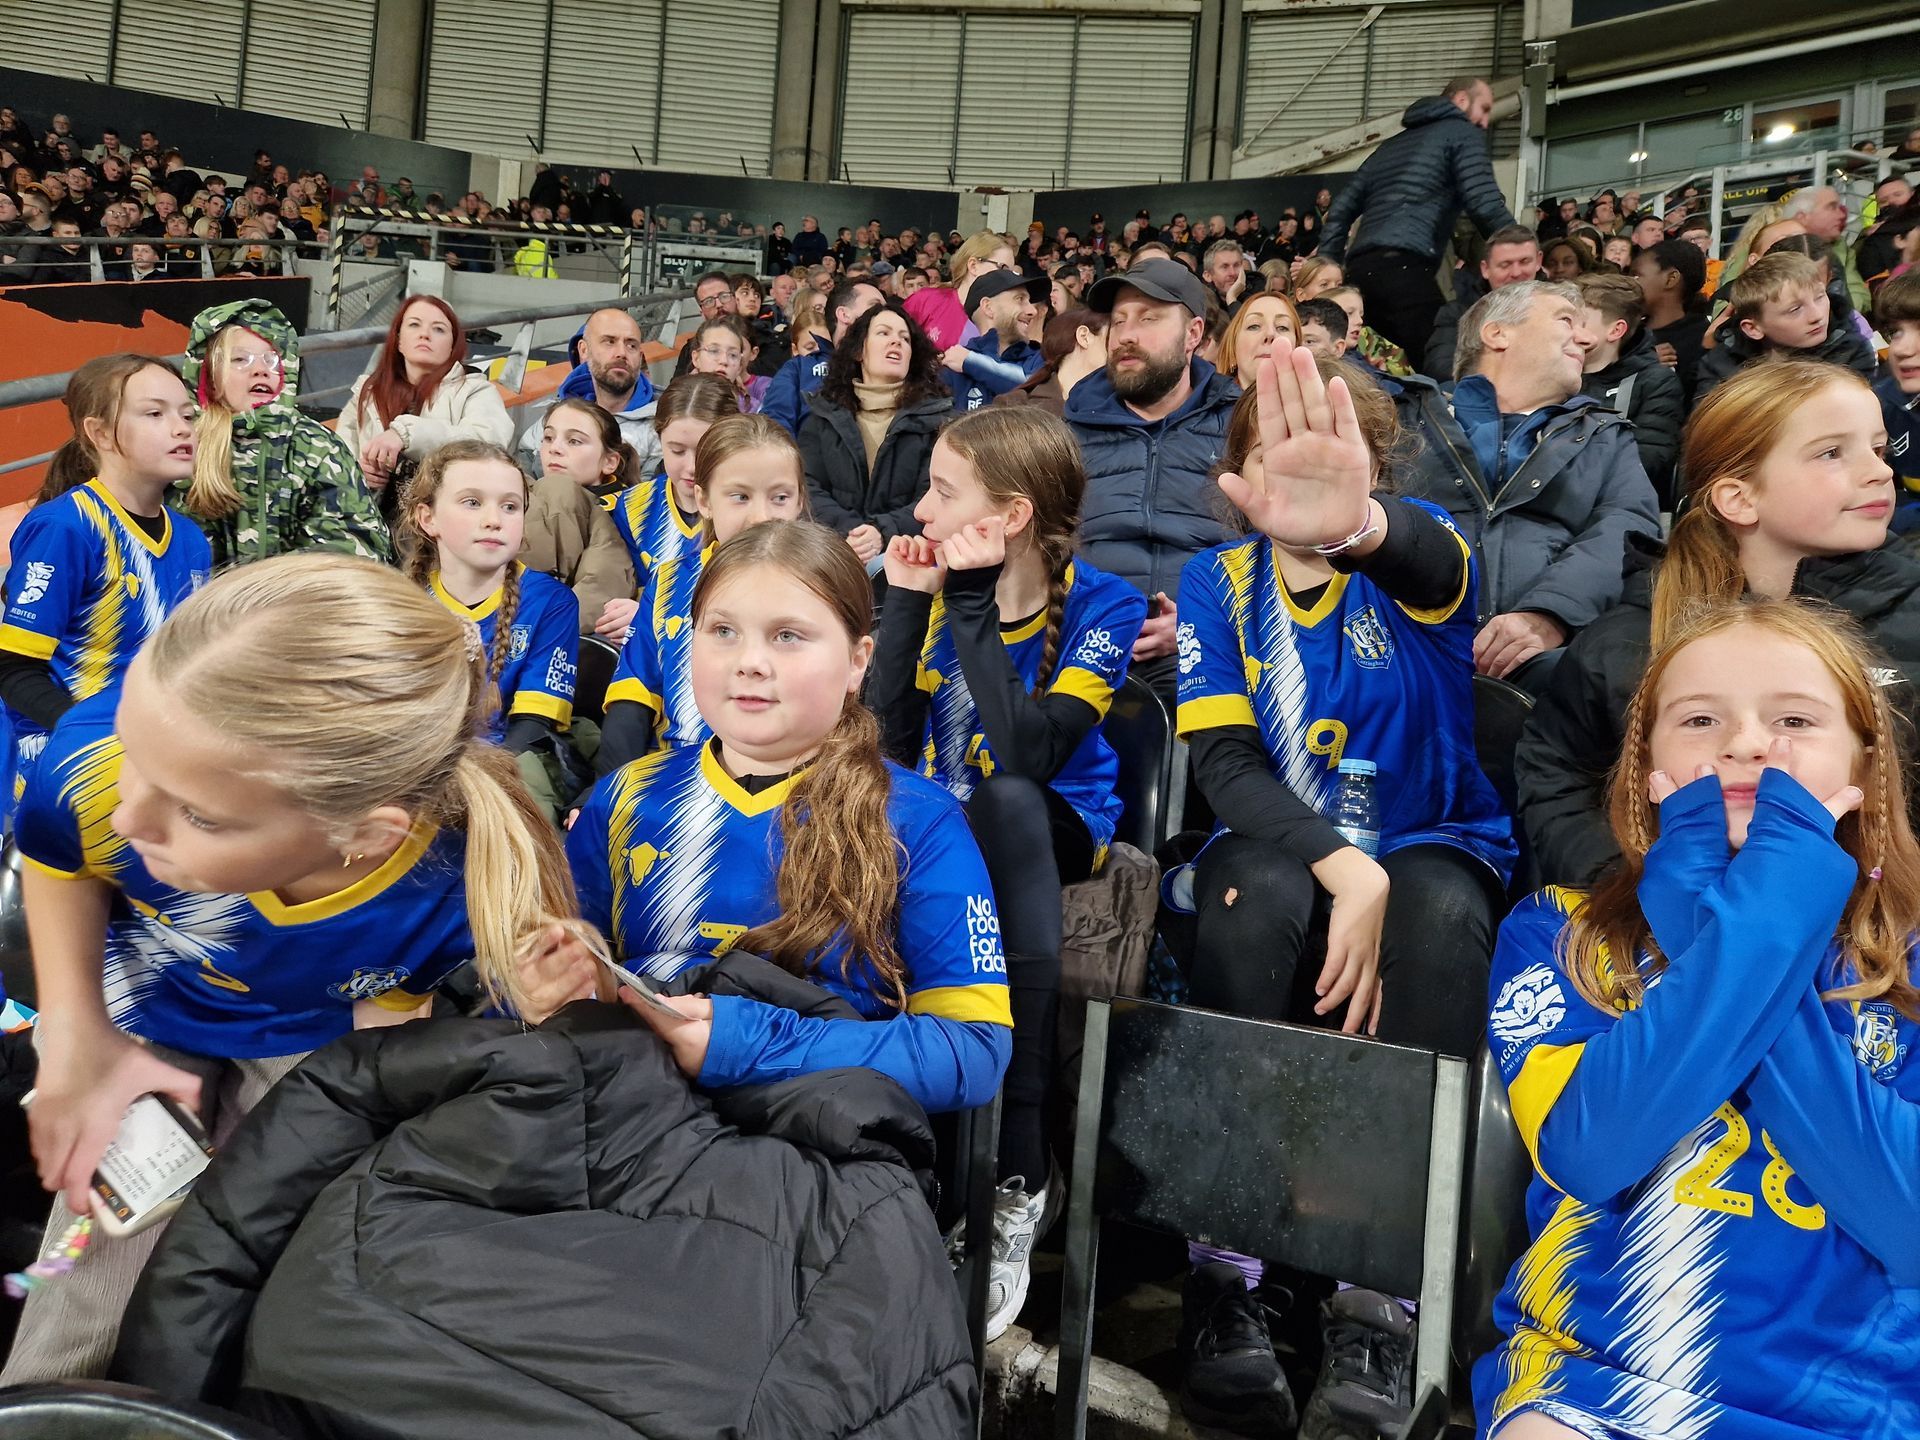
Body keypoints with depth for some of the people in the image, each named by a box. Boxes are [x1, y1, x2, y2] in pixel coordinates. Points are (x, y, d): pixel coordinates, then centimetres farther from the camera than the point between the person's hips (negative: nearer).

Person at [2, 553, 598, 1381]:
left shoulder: (466, 885, -40)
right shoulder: (96, 758, -37)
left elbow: (386, 1005, -15)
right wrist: (76, 1034, -11)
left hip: (313, 1037, -1)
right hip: (146, 1011, 1)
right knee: (81, 1336, 2)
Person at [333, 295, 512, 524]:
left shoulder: (474, 390, 7)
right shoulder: (367, 392, 20)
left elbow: (491, 439, -14)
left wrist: (407, 432, -23)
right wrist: (355, 470, -5)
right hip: (378, 520, 4)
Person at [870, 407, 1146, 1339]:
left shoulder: (1102, 607, -12)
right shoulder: (940, 590, -1)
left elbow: (1027, 755, -28)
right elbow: (890, 747, -10)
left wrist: (975, 607, -28)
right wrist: (908, 601, -15)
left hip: (1053, 832, -3)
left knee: (1001, 801, -38)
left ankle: (1017, 1175, -36)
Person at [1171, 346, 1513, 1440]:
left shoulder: (1420, 554, -6)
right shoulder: (1219, 582, 0)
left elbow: (1430, 562, -34)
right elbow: (1223, 758, -11)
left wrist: (1357, 525, -61)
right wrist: (1344, 872, -29)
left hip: (1435, 845, 0)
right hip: (1284, 849, 1)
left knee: (1438, 916, -35)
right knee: (1258, 896, -34)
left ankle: (1381, 1303, -26)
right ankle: (1226, 1276, -26)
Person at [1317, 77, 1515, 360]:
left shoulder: (1393, 144, 32)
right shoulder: (1463, 132, 10)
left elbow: (1340, 211, 25)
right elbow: (1485, 206, -3)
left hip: (1361, 269, 9)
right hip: (1404, 267, -8)